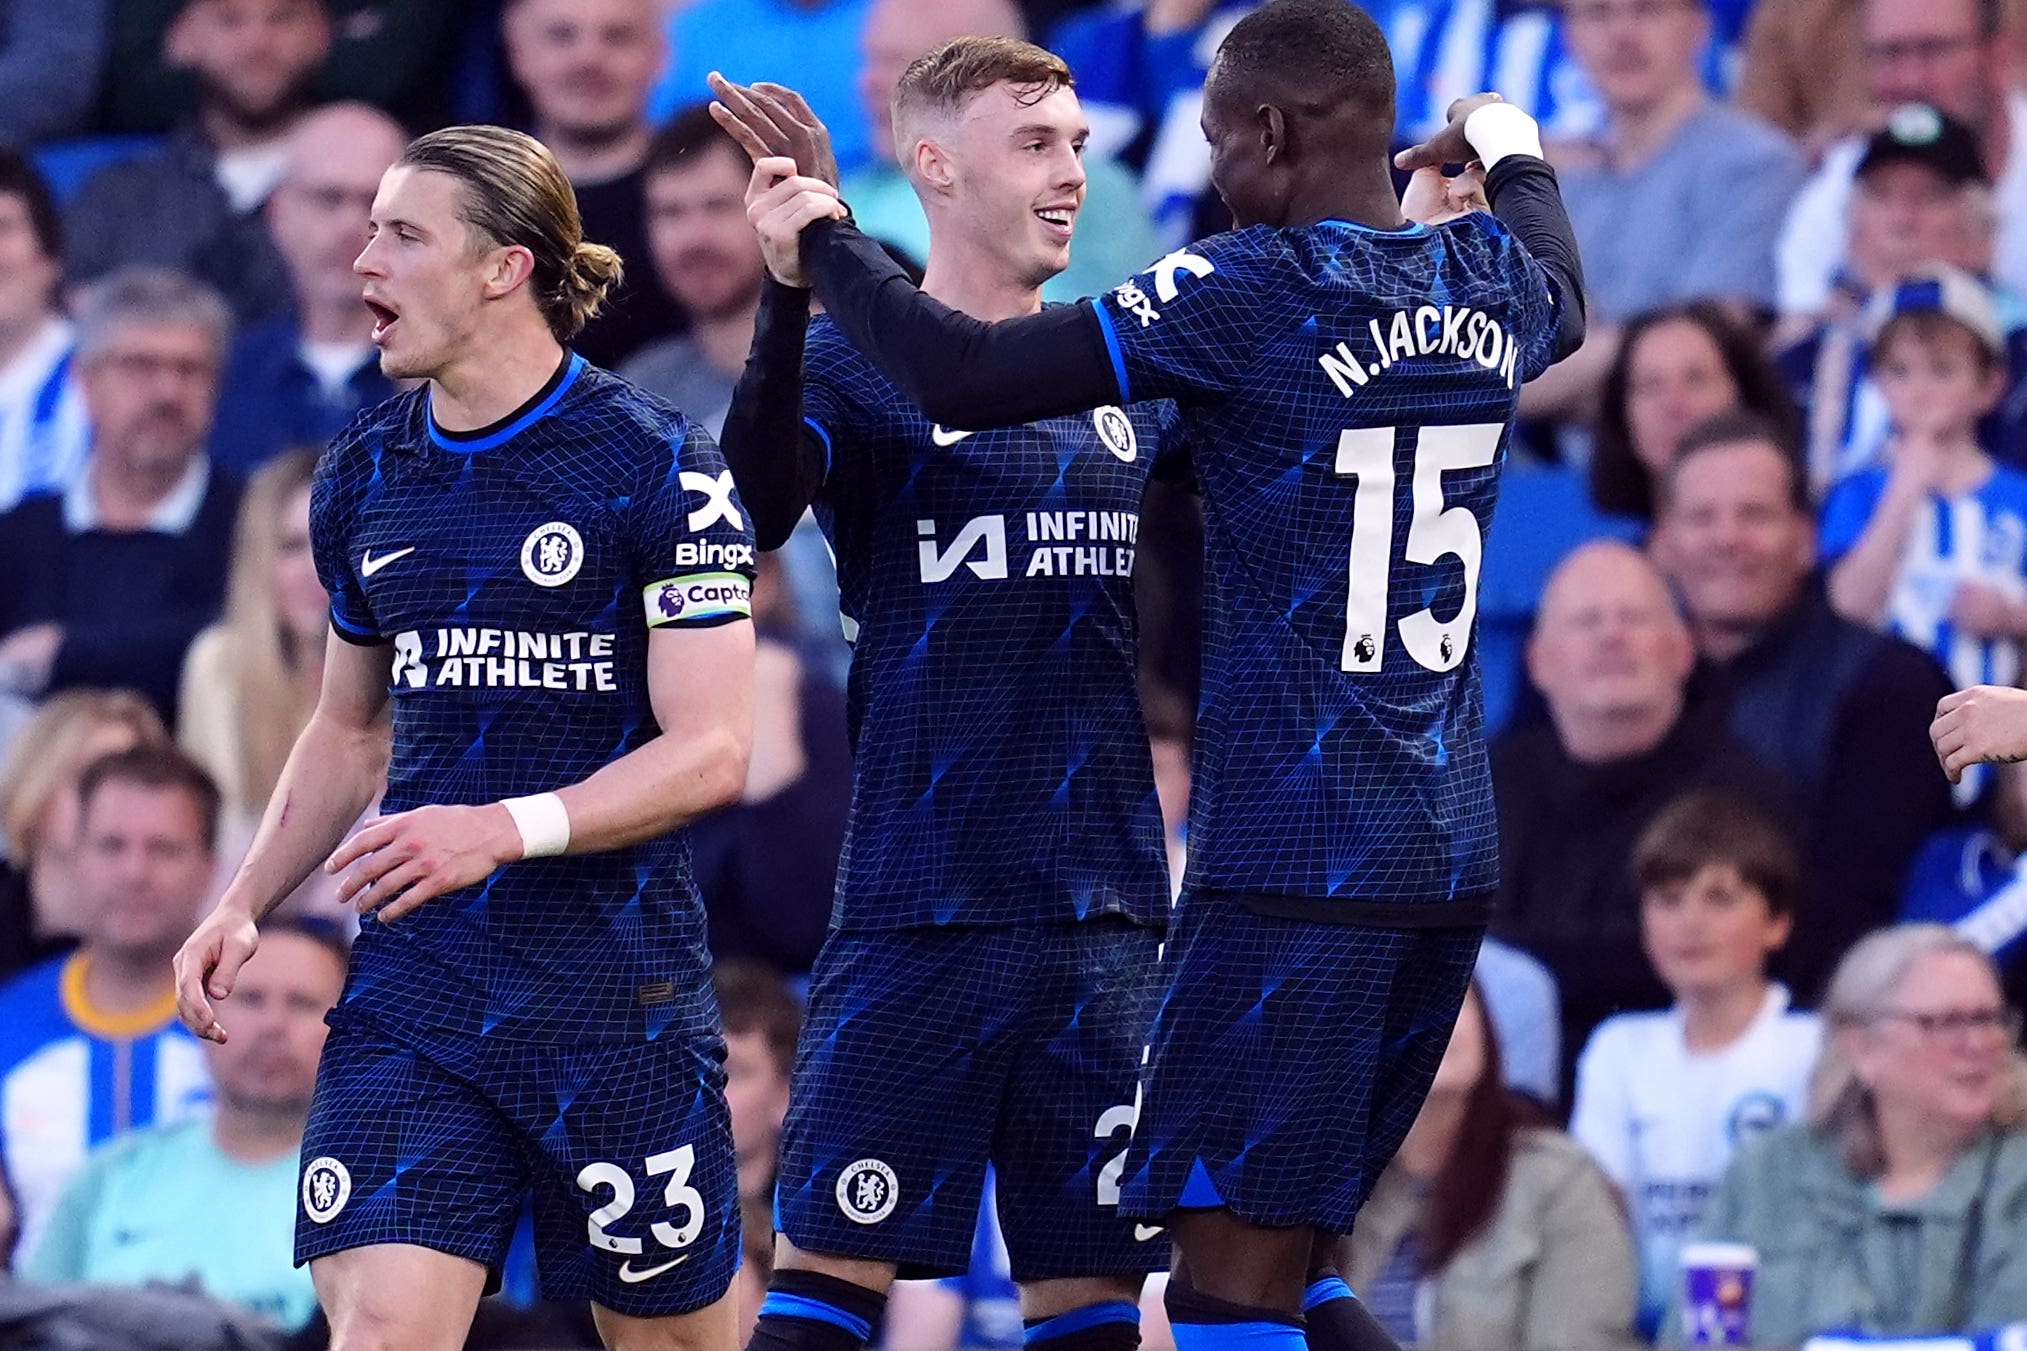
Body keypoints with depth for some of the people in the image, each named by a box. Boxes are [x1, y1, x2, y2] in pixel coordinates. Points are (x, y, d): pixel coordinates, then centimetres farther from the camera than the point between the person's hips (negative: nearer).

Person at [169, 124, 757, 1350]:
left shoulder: (657, 467, -8)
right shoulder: (364, 476, 10)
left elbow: (710, 751, -12)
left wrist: (508, 828, -25)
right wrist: (245, 906, 9)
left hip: (617, 994, -4)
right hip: (412, 993, 4)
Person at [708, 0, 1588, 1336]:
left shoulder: (1248, 293, -12)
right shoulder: (1495, 282, 9)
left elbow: (963, 376, -17)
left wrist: (824, 234, -1)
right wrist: (1512, 150, 54)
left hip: (1293, 861, -7)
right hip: (1454, 858, 7)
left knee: (1232, 1278, -7)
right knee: (1288, 1252, 16)